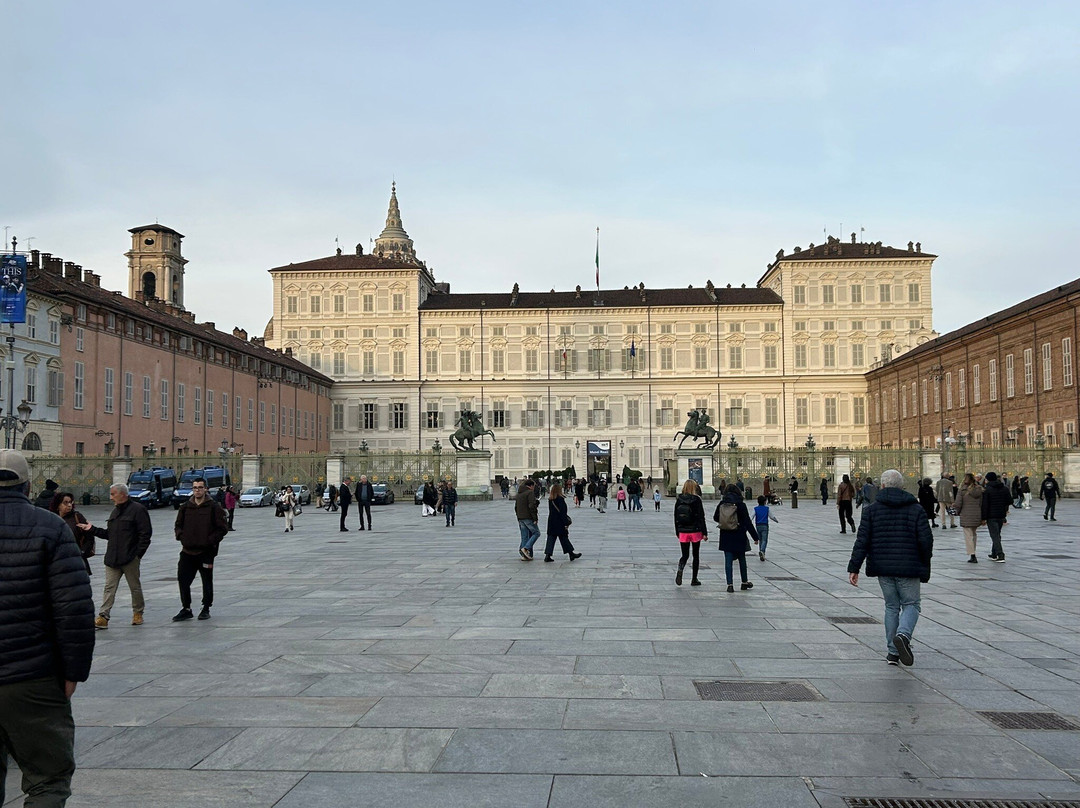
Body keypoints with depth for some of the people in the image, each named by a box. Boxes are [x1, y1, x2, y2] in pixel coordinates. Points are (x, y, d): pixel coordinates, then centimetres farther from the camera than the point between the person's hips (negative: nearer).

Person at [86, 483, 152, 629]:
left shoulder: (137, 509, -8)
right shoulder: (115, 511, 17)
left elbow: (145, 533, -11)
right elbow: (109, 534, 19)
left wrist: (138, 553, -14)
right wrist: (92, 529, 9)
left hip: (130, 558, -6)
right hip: (112, 558, 6)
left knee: (135, 587, 7)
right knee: (109, 587, 1)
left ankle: (138, 613, 21)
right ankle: (103, 617, -1)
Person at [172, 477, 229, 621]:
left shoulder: (213, 507, -4)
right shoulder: (185, 507, 7)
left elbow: (223, 528, -3)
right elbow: (178, 526, 18)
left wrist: (211, 540, -13)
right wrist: (181, 536, 0)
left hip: (206, 552, -3)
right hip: (187, 551, 4)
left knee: (207, 582, 6)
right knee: (183, 580, 2)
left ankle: (206, 609, 19)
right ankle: (186, 609, 14)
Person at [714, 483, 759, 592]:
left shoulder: (721, 504, -2)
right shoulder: (740, 504, -11)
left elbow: (715, 518, 10)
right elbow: (748, 522, -10)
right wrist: (755, 537, -5)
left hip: (725, 536, 2)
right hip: (739, 536, -2)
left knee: (728, 560, 4)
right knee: (742, 559, 15)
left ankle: (730, 584, -1)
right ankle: (744, 582, 27)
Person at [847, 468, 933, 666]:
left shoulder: (871, 509, 1)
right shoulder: (916, 509, 0)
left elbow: (862, 540, -5)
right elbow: (926, 540, -4)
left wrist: (854, 568, -5)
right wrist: (924, 566, 10)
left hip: (883, 568, 2)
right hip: (908, 568, -2)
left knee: (891, 606, 14)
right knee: (911, 604, 10)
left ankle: (892, 651, 14)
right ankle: (903, 635, -18)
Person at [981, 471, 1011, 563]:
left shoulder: (987, 490, -11)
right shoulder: (1004, 489, 6)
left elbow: (985, 505, -14)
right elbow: (1010, 501, 4)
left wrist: (984, 518, -11)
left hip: (991, 516, -6)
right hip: (1001, 515, 6)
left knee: (995, 536, -4)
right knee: (997, 535, 18)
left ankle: (1000, 556, -14)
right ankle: (994, 554, 25)